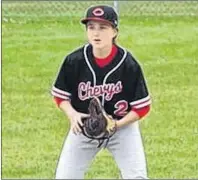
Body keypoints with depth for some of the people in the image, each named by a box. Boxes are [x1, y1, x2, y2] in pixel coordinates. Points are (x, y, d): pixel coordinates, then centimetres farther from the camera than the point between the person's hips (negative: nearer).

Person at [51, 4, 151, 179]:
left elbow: (142, 107, -13)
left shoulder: (129, 64, -21)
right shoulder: (74, 60, -17)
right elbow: (60, 95, -3)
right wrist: (72, 114, -22)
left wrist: (117, 124, -26)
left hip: (123, 125, -1)